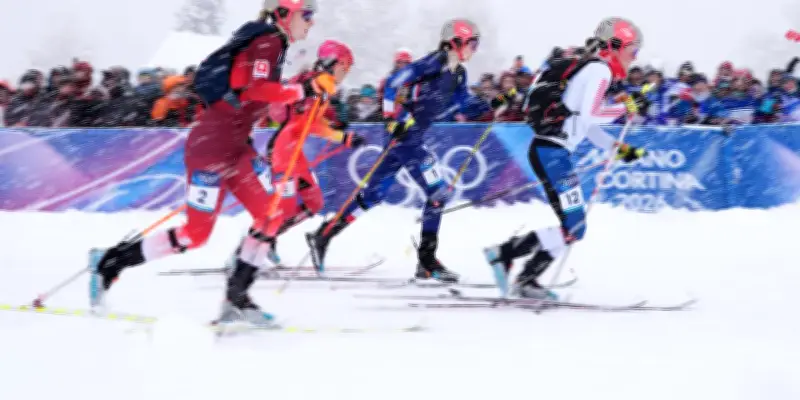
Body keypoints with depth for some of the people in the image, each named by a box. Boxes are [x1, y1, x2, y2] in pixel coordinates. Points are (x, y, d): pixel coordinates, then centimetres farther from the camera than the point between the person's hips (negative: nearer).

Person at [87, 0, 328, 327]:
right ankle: (109, 262, 5)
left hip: (235, 146, 10)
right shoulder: (267, 43, -12)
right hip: (212, 146, -10)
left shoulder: (272, 45, 16)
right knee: (195, 235, -7)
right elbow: (258, 91, -26)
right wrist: (303, 91, -21)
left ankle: (236, 296, 6)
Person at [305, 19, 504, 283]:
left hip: (413, 138, 9)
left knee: (373, 194, 13)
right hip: (404, 133, -9)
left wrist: (489, 107, 6)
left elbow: (462, 104, 22)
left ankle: (322, 236, 18)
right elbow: (394, 84, -20)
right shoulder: (435, 63, -15)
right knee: (438, 192, -9)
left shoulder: (458, 73, 11)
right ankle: (427, 262, -3)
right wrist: (393, 118, -24)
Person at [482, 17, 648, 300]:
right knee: (572, 230, -11)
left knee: (574, 228, 10)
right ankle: (503, 254, -11)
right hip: (552, 152, -10)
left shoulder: (591, 70, 22)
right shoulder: (599, 70, -7)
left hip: (547, 151, 10)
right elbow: (590, 116, -20)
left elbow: (586, 127, 24)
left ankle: (526, 281, 8)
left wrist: (619, 148, 18)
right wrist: (624, 108, -6)